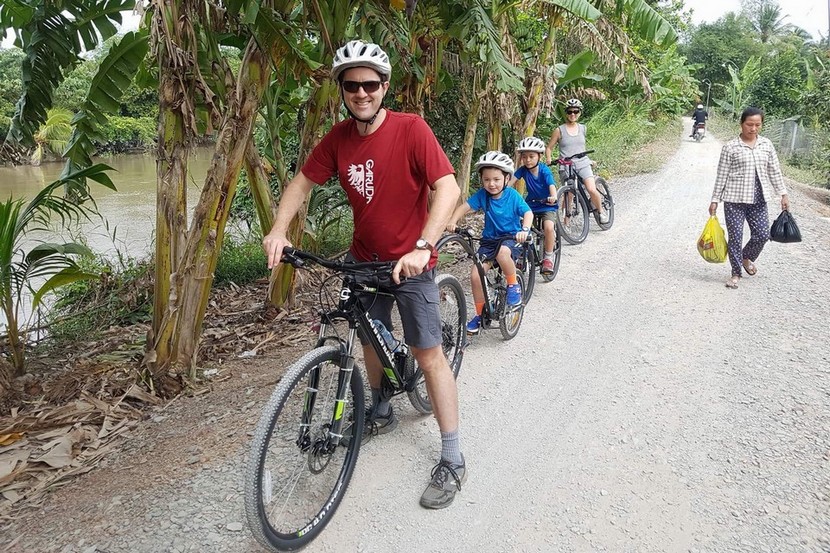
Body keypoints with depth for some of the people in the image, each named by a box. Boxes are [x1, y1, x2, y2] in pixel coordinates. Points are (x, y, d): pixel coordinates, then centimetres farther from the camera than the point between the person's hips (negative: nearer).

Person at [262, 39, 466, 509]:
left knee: (428, 354, -4)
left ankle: (453, 460, 6)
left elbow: (448, 188, -26)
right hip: (364, 258, 6)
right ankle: (382, 412, 45)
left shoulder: (411, 129, -18)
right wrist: (279, 230, -13)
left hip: (411, 261, -5)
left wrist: (422, 247, -38)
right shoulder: (339, 138, -3)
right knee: (371, 338, 18)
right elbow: (303, 182, 3)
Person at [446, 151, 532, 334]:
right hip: (489, 239, 3)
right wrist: (452, 221, -30)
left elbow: (528, 213, -14)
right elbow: (464, 207, -12)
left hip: (511, 238, -3)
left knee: (503, 252, -39)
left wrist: (525, 230, -33)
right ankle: (480, 314, 9)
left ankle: (514, 285, -10)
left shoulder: (512, 195, -12)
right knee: (475, 275, -11)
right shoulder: (482, 195, -6)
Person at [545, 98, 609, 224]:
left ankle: (601, 210, 10)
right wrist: (548, 160, -13)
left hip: (582, 164, 2)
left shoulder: (582, 128, 10)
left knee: (592, 190, -16)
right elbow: (549, 148, 3)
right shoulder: (559, 130, 0)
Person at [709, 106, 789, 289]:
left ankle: (747, 257, 34)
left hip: (758, 200, 4)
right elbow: (722, 176, -3)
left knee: (763, 234, 4)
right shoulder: (730, 147, -5)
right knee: (735, 237, 0)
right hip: (734, 199, -4)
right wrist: (715, 200, -3)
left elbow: (774, 171, 11)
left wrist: (783, 194, 7)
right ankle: (736, 273, 14)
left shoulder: (766, 144, 6)